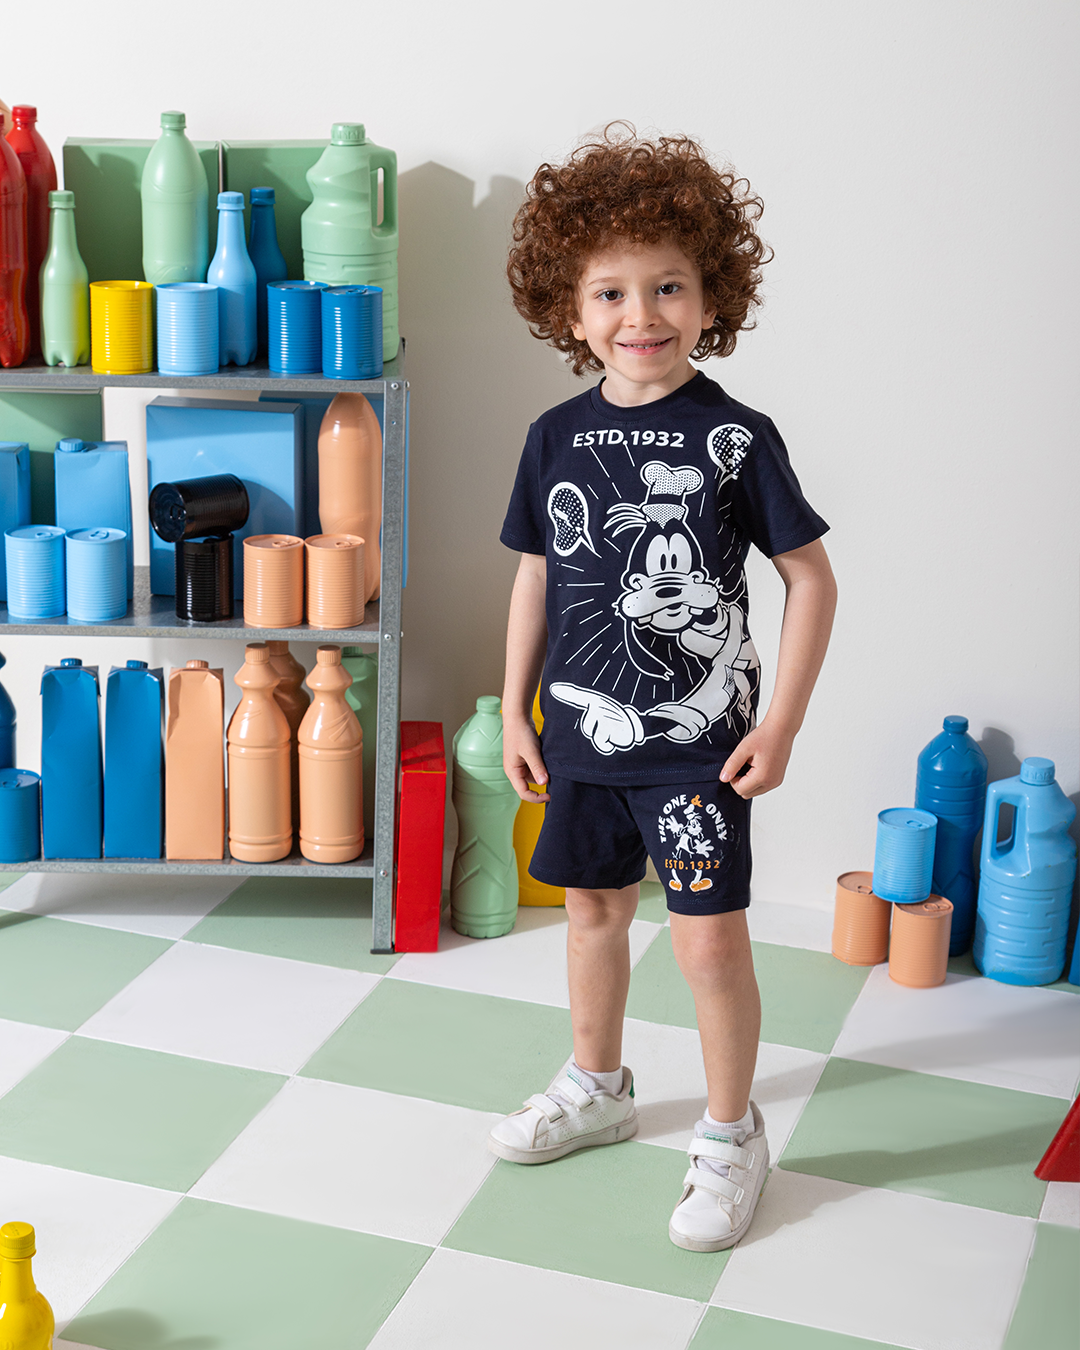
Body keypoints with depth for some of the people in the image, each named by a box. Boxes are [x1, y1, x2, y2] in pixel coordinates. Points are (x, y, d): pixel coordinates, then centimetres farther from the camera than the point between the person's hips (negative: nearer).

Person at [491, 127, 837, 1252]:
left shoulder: (734, 436, -11)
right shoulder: (556, 438, 1)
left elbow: (812, 580, -7)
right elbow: (535, 578, 10)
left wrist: (780, 723, -10)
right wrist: (516, 712, 10)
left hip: (696, 738, -4)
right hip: (582, 732, 5)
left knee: (709, 941, -2)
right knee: (594, 909, 19)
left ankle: (730, 1135, 18)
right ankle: (596, 1088, 41)